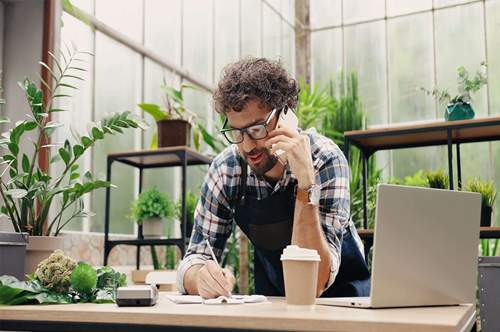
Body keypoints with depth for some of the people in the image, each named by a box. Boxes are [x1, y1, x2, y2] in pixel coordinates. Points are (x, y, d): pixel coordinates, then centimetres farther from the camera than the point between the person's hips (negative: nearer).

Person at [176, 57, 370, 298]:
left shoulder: (324, 160, -22)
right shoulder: (226, 170, -11)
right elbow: (195, 260, -7)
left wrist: (306, 183, -35)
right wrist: (202, 277, -29)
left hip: (341, 296, -2)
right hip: (273, 305, 3)